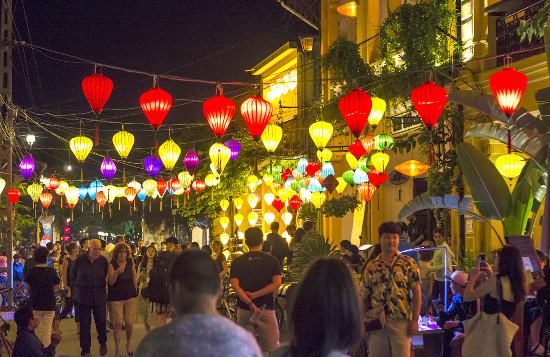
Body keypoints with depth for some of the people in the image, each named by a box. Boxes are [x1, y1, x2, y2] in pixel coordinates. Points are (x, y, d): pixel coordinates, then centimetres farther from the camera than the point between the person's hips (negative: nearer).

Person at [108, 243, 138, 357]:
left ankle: (129, 342, 27)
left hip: (130, 296, 2)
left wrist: (135, 291, 15)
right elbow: (111, 282, -14)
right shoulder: (112, 264, -8)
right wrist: (117, 272, -30)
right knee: (118, 324, -2)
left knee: (129, 323, -1)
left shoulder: (130, 262, 1)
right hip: (116, 298, -2)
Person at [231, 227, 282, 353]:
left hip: (244, 309, 1)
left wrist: (250, 303, -17)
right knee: (272, 349, 5)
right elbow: (276, 283, -12)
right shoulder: (272, 261, 1)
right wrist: (254, 295, -13)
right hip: (267, 308, -1)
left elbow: (235, 285, -11)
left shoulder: (237, 262, 2)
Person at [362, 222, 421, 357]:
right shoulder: (371, 266, 9)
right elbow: (366, 296, 12)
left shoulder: (408, 263, 1)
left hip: (401, 321, -3)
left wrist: (415, 320, -9)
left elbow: (416, 292, -3)